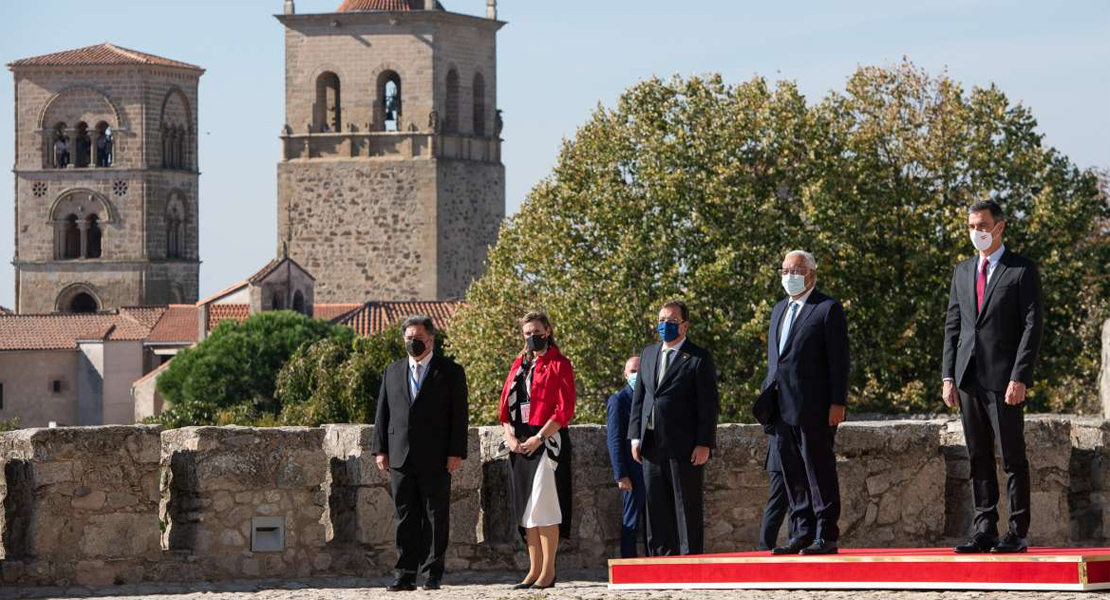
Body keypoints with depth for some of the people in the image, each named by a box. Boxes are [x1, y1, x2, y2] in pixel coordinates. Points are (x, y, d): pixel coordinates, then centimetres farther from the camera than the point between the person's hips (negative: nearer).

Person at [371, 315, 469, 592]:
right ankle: (406, 575, 2)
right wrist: (380, 450, 5)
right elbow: (382, 413, 14)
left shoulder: (450, 372, 4)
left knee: (435, 517, 0)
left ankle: (433, 574, 4)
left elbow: (459, 415, -1)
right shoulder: (392, 372, 15)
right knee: (404, 517, 1)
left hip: (436, 459, -3)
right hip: (400, 457, 3)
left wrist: (456, 453, -8)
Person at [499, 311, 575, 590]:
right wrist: (509, 435, -1)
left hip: (547, 440, -7)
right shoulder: (519, 365, 17)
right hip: (520, 443, 7)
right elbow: (506, 402, 16)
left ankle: (548, 572, -8)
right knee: (525, 509, 5)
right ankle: (534, 570, 9)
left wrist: (539, 437, -16)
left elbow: (564, 409, -10)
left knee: (543, 506, -11)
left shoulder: (559, 365, -3)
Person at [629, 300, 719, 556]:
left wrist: (704, 444, -13)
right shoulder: (649, 354, 16)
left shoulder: (699, 358, -3)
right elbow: (638, 398, 16)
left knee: (687, 508, -2)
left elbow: (709, 404, -7)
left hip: (684, 447, -6)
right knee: (656, 508, 8)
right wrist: (635, 436, 7)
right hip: (652, 446, 6)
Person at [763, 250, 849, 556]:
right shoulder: (779, 310, 20)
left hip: (813, 408, -7)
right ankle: (801, 535, 12)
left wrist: (838, 403, -14)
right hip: (782, 409, 7)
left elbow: (838, 359, -8)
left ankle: (826, 536, -3)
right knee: (793, 477, 8)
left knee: (820, 473, -5)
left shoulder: (828, 309, -3)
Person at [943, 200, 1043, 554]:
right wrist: (948, 376, 6)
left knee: (1013, 458, -3)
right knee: (979, 459, 7)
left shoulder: (1022, 271, -1)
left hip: (1003, 378, -5)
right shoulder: (962, 272, 16)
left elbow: (1032, 326, -7)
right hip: (968, 379, 5)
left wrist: (1020, 378, -15)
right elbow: (952, 327, 16)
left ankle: (1017, 534, -1)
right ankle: (985, 531, 9)